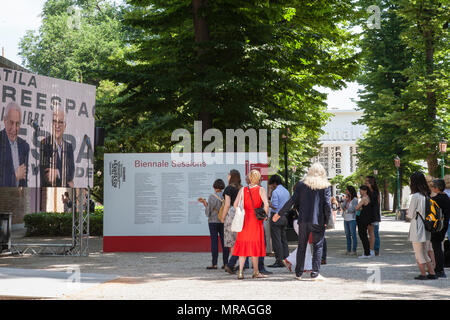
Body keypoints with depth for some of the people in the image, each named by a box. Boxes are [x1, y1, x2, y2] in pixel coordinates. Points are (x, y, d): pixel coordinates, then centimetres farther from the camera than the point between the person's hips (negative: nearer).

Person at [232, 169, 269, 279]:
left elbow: (235, 204, -1)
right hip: (256, 220, -3)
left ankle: (240, 272, -1)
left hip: (245, 220, 3)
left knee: (243, 245, 6)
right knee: (255, 245, 4)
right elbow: (266, 204, -15)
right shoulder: (261, 190, -4)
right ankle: (256, 272, 10)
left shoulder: (242, 190, 4)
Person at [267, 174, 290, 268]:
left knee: (276, 240, -5)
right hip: (284, 217, 8)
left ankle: (279, 261, -6)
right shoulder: (286, 191, 12)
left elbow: (275, 207, -18)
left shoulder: (275, 192, -14)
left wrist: (268, 204, 0)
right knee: (284, 239, 11)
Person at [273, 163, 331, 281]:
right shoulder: (325, 186, 0)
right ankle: (315, 273, -1)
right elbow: (327, 204, -7)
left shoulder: (302, 184, 3)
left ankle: (298, 273, 13)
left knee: (301, 246, 11)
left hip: (303, 219, 2)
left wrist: (279, 214, 8)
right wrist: (327, 220, 4)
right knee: (317, 246, 5)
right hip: (318, 220, -2)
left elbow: (292, 201, 1)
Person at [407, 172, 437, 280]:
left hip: (417, 228, -7)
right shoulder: (427, 195, 5)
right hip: (427, 227, 7)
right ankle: (432, 273, 18)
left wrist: (409, 215, 8)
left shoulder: (415, 196, -18)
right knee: (426, 253, 17)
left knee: (419, 253, 6)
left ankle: (423, 274, 12)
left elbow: (410, 215, -13)